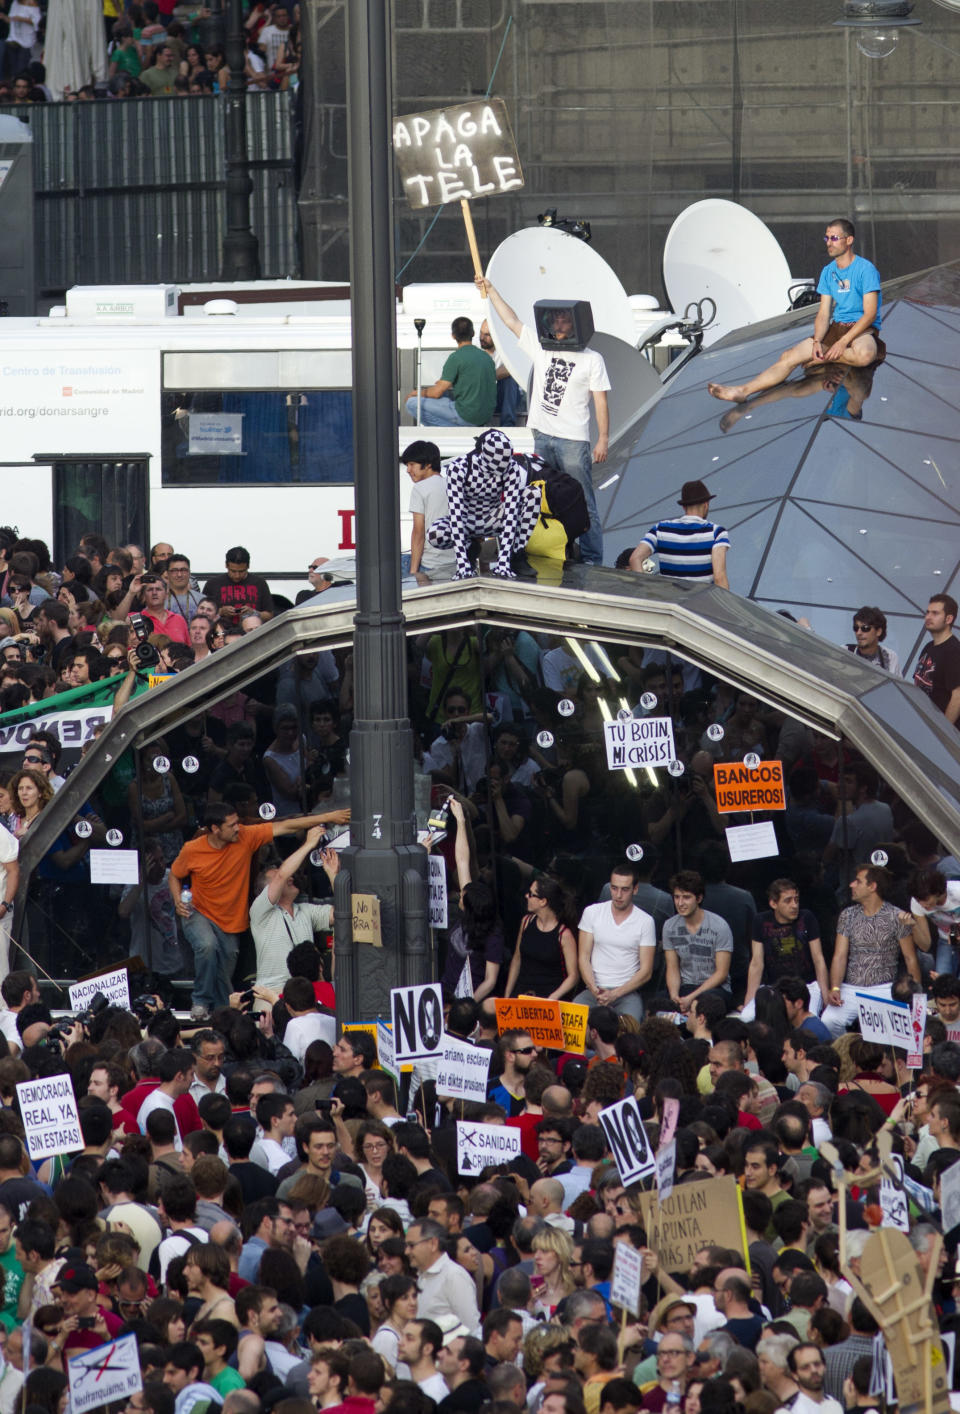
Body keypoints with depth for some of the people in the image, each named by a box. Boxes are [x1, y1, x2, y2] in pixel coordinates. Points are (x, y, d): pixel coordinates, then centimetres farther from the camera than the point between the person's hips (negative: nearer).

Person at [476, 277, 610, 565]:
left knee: (582, 504, -5)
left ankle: (592, 561, -3)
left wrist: (603, 439, -7)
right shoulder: (541, 349, 11)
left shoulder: (591, 360, 0)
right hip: (542, 437, 5)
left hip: (574, 441, -5)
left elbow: (600, 401, -1)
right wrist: (489, 290, 14)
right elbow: (511, 320, 15)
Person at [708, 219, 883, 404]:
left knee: (864, 355, -43)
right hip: (836, 326, 6)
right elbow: (823, 314, 10)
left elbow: (870, 314, -14)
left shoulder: (866, 269, -8)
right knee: (789, 356, -12)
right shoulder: (828, 272, 13)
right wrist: (817, 341, -11)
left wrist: (843, 342, -23)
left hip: (863, 329, -6)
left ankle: (823, 359, -16)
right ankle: (742, 391, -23)